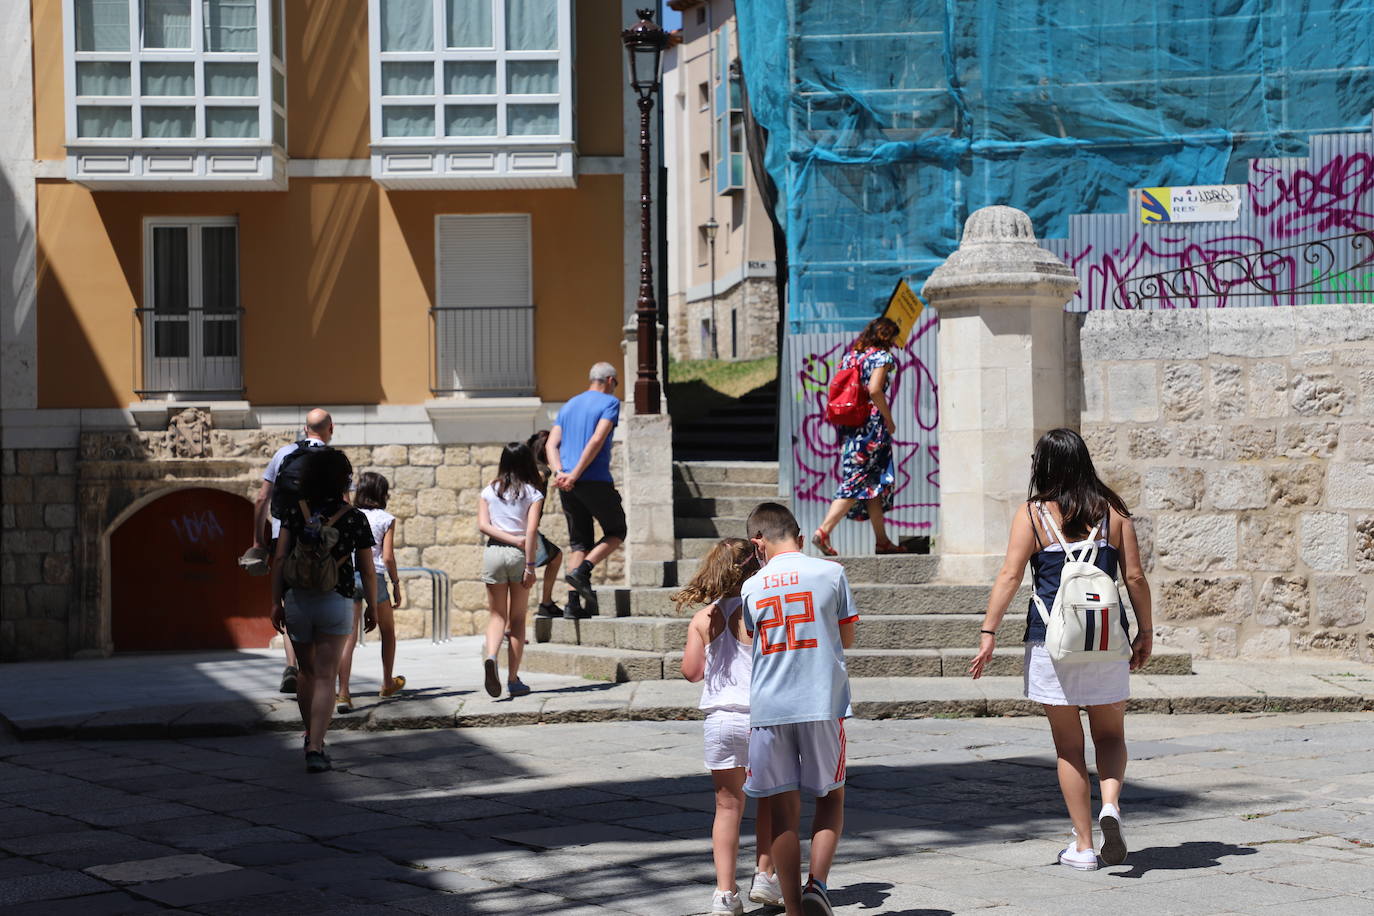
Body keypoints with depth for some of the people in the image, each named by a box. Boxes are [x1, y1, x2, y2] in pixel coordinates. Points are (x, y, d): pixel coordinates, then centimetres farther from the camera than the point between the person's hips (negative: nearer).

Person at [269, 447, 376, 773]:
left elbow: (280, 559, -5)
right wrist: (372, 607, 11)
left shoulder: (295, 513, -1)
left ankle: (311, 738, 35)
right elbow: (367, 570, 0)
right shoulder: (355, 519, -4)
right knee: (325, 677, -3)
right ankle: (315, 749, -13)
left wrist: (276, 602, 0)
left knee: (307, 672, 20)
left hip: (297, 600, 2)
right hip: (336, 602, -2)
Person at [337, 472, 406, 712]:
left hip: (346, 575, 2)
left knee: (348, 637, -6)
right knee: (388, 632, 22)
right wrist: (397, 586, 4)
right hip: (373, 576, -2)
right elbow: (388, 557, -4)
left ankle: (343, 693, -20)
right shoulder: (386, 519, 2)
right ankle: (387, 684, 36)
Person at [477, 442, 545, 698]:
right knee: (517, 618, 9)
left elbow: (483, 525, -4)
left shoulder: (489, 491, 7)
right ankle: (513, 679, 9)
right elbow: (531, 530, -10)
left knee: (497, 616, 8)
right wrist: (530, 566, -11)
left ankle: (490, 656, -22)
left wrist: (513, 540, -7)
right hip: (519, 555, -1)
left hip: (494, 552, 1)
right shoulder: (532, 493, 0)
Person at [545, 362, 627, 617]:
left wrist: (559, 473, -7)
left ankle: (573, 601, -1)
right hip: (596, 480, -6)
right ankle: (582, 572, -12)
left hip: (568, 484, 6)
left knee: (578, 542, 10)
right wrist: (575, 475, -16)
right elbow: (597, 440, -14)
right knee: (616, 532, 10)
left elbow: (551, 445, 8)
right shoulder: (610, 402, 0)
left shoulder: (568, 406, 20)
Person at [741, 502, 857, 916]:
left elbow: (754, 642, 10)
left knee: (783, 811, 6)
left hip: (768, 709, 1)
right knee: (831, 797, 14)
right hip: (823, 704, -1)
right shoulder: (831, 573, 0)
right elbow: (846, 638, 8)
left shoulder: (752, 587, 4)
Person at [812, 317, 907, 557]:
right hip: (871, 427, -8)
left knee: (873, 482, 13)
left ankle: (882, 540, 15)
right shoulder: (881, 356, -6)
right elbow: (874, 390, -19)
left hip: (849, 426, 8)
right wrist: (889, 420, -10)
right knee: (857, 481, -7)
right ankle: (823, 531, -17)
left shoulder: (850, 355, 15)